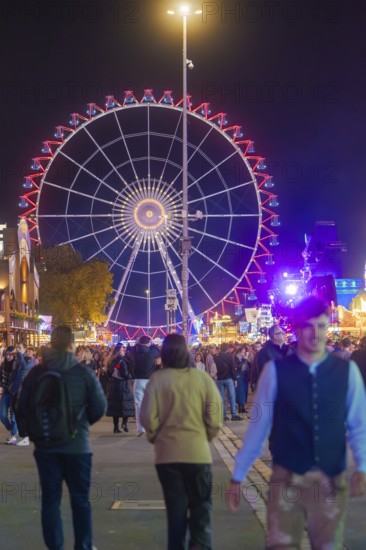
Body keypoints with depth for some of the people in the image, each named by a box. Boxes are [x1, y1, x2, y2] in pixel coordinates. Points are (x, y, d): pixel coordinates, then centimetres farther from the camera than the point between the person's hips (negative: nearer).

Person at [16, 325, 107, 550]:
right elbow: (100, 407, -6)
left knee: (50, 500, 8)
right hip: (77, 445, -1)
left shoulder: (36, 373, -4)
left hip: (45, 446, 1)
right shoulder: (84, 372, -8)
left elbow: (22, 407, -1)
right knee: (80, 500, 12)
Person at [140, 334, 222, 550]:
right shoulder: (203, 377, -6)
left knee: (176, 507, 13)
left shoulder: (158, 379, -7)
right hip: (198, 451, 0)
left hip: (167, 452, 1)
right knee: (201, 506, 11)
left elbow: (148, 417, -8)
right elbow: (215, 417, -6)